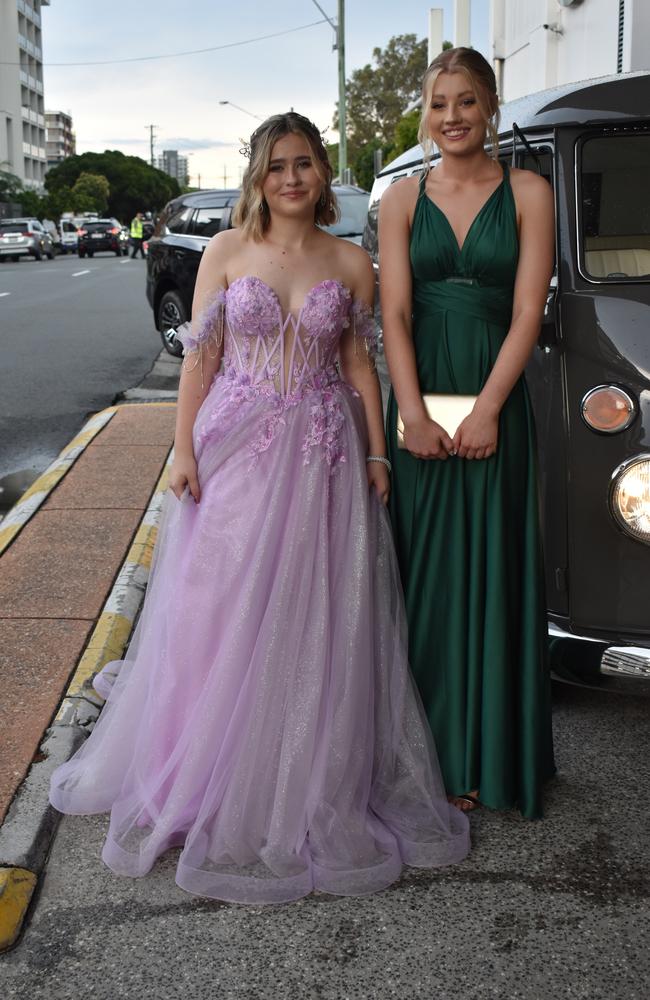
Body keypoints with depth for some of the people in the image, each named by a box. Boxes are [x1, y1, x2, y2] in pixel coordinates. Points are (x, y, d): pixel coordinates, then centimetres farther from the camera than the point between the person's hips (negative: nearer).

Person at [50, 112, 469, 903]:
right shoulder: (226, 253, 3)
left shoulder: (351, 264, 5)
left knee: (316, 624, 4)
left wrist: (376, 456, 4)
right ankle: (211, 785, 23)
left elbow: (360, 366, 8)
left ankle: (315, 788, 22)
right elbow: (199, 358, 2)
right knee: (222, 617, 4)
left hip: (323, 456, 1)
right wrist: (183, 450, -5)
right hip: (236, 450, 0)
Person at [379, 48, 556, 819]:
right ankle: (422, 747, 17)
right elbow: (394, 314, 0)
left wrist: (486, 410, -14)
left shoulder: (527, 193, 4)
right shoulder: (402, 199, 8)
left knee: (489, 572, 3)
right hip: (418, 402, 1)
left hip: (494, 406, -1)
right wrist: (414, 413, -12)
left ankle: (483, 756, 15)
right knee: (421, 572, 5)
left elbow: (527, 312, -4)